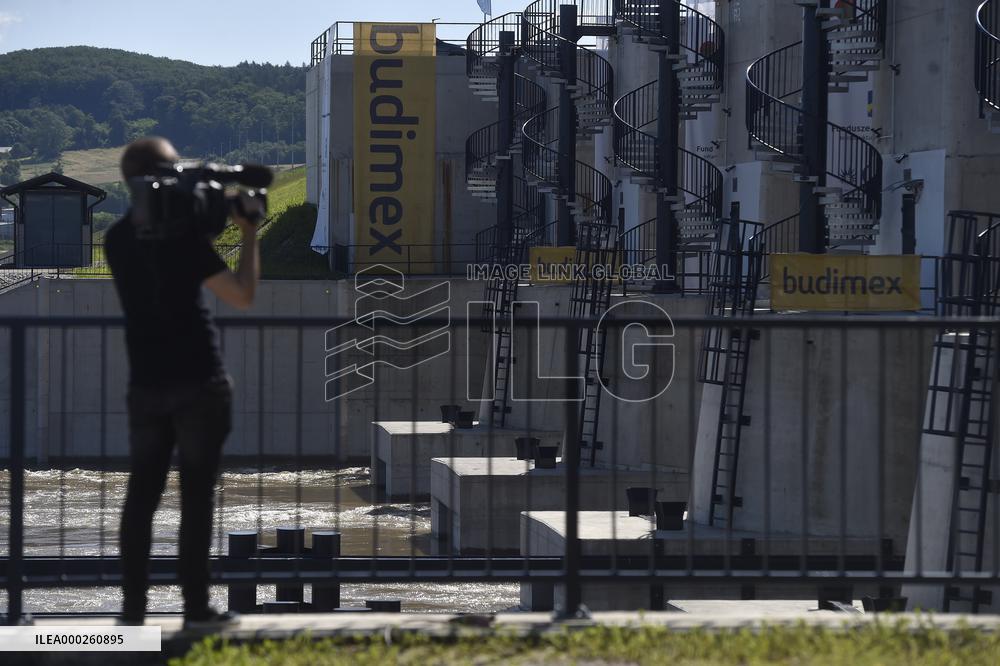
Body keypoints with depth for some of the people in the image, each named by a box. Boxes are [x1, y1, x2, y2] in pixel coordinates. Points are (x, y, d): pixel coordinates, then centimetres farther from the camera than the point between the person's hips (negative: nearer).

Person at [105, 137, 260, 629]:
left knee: (142, 493, 8)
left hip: (145, 385, 6)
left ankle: (133, 607, 7)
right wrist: (249, 234, -2)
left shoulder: (117, 239, 7)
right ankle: (196, 608, 1)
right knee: (197, 494, 0)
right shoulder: (183, 234, -13)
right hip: (198, 383, -6)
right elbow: (242, 296, -13)